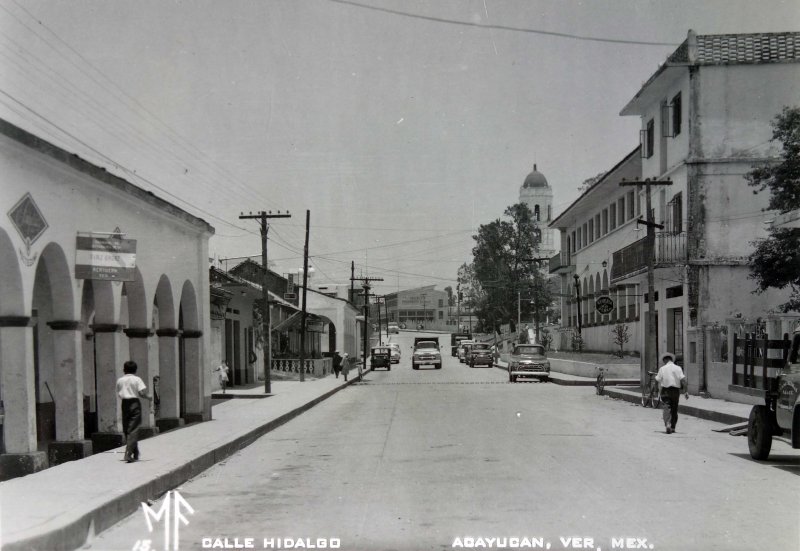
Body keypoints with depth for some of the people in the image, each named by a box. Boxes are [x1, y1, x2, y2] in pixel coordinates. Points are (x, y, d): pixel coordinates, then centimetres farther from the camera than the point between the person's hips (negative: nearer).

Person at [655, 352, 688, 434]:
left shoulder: (662, 369, -2)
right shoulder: (678, 368, -1)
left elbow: (658, 380, -1)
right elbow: (683, 380, -9)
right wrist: (686, 391, -8)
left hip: (665, 391, -2)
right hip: (675, 390, 2)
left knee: (666, 408, -6)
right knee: (674, 410, 14)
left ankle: (667, 424, -29)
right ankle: (673, 427, 22)